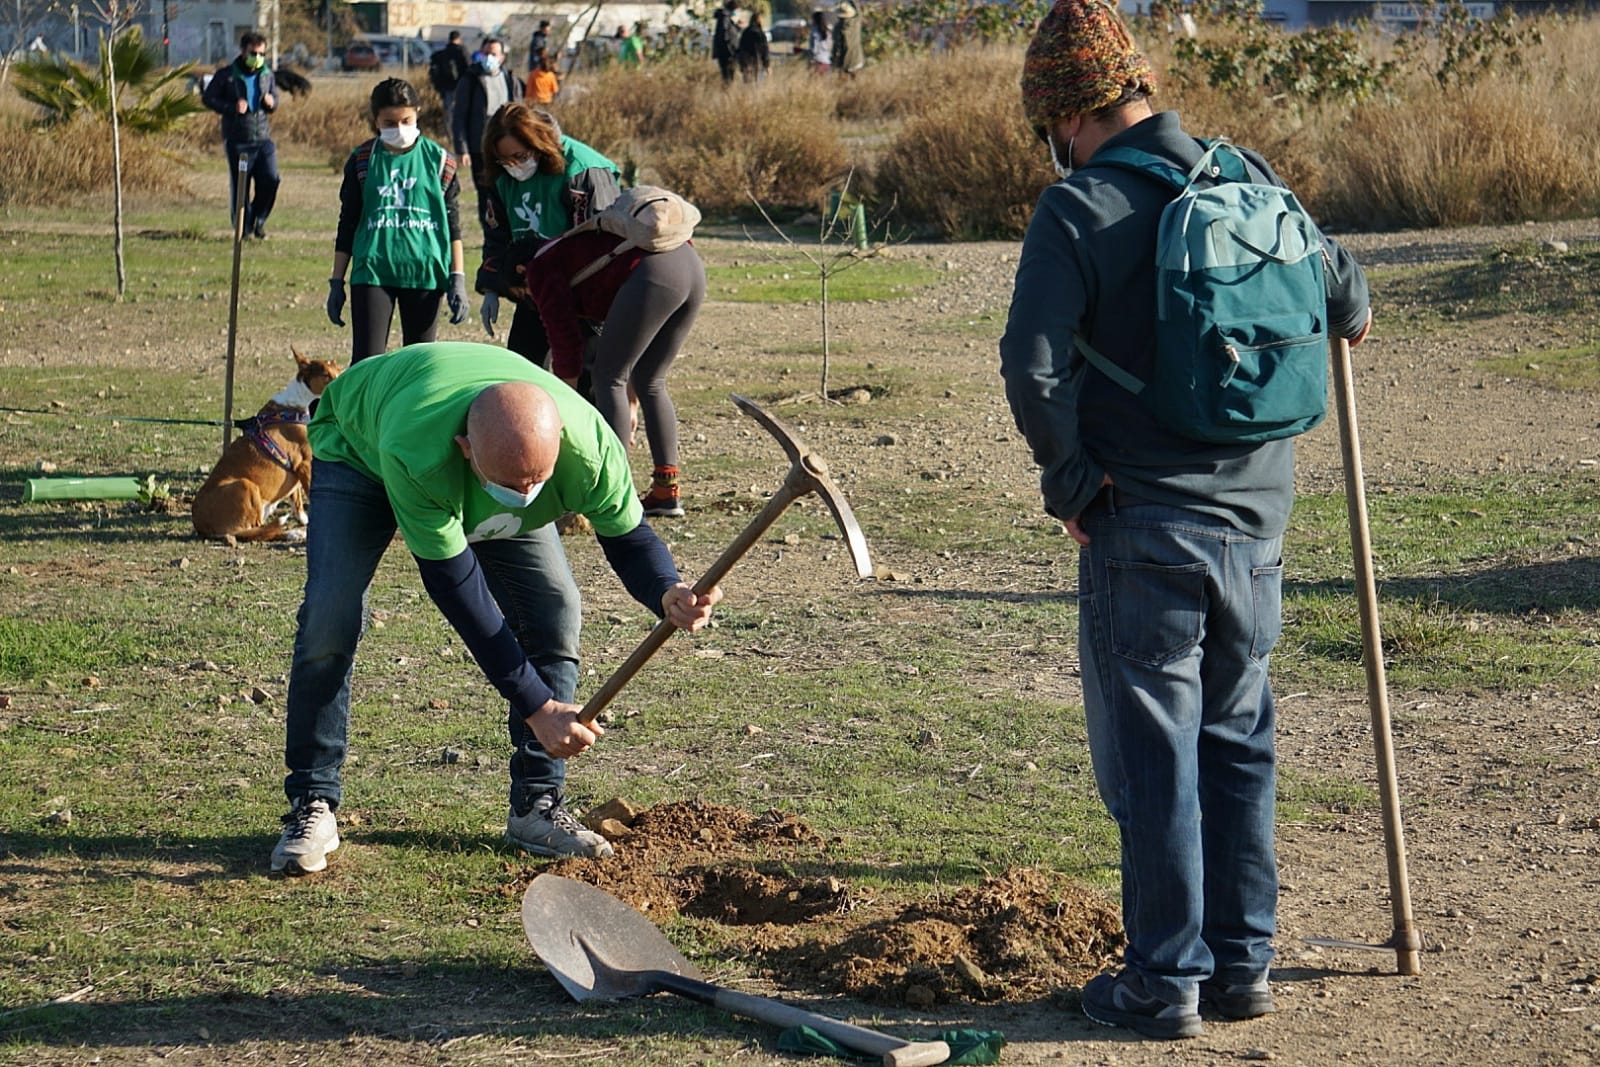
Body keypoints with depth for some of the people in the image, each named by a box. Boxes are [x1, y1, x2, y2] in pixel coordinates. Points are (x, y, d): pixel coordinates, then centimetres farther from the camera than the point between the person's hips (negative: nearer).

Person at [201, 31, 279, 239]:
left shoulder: (267, 75, 11)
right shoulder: (226, 75, -2)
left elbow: (275, 99, 23)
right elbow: (208, 98, 1)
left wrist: (271, 102, -3)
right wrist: (231, 108, -14)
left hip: (263, 138, 3)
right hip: (237, 141, -3)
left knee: (270, 179, -12)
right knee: (240, 186, 1)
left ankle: (258, 219, 10)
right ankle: (244, 228, 13)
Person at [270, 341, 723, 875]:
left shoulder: (589, 445, -38)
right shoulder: (415, 452, -47)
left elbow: (628, 535, -20)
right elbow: (452, 582, -39)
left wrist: (667, 593, -46)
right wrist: (536, 708, -38)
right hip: (359, 447, -3)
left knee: (555, 609, -11)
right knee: (330, 617, -21)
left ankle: (538, 805, 0)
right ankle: (312, 806, -8)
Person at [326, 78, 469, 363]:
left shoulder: (438, 160, 4)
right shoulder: (362, 160, 5)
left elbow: (452, 224, 8)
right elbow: (347, 225, 10)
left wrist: (458, 279, 3)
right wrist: (336, 282, 8)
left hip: (425, 274, 1)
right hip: (372, 272, -1)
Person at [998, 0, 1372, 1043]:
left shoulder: (1079, 211, -12)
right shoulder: (1249, 181, 3)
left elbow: (1034, 369, -21)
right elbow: (1339, 290, 14)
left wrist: (1076, 484, -7)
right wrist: (1352, 315, 38)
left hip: (1143, 534, -5)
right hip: (1256, 524, 5)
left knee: (1155, 760, 4)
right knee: (1238, 744, 16)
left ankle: (1167, 983, 9)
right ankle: (1244, 963, 22)